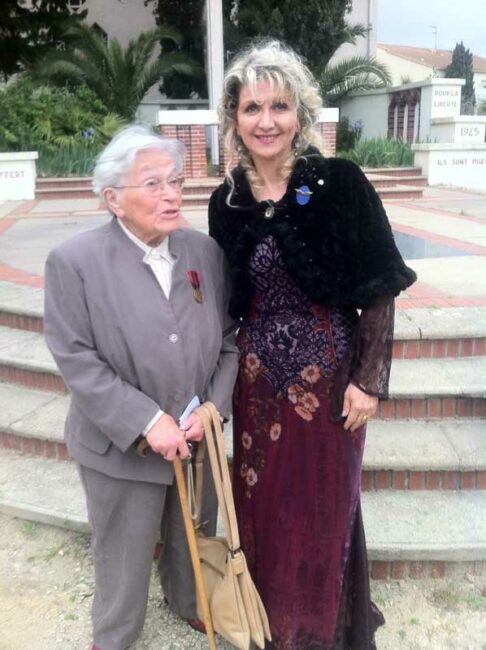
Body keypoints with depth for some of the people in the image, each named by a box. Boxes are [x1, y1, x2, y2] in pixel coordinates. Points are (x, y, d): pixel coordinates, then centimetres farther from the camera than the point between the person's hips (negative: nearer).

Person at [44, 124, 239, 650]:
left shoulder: (205, 251, -2)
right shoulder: (74, 260, -14)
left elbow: (229, 339, 2)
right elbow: (76, 360, -17)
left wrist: (214, 406, -10)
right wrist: (148, 422, -21)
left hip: (196, 438, 4)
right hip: (120, 447, -4)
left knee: (195, 539, 24)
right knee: (124, 552, 17)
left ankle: (189, 605, 54)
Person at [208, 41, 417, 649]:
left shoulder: (339, 183, -11)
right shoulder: (226, 201, 2)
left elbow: (380, 290, -9)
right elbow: (227, 301, 10)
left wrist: (368, 381, -12)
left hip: (329, 373, -3)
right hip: (258, 377, 4)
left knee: (325, 505, 12)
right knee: (263, 503, 16)